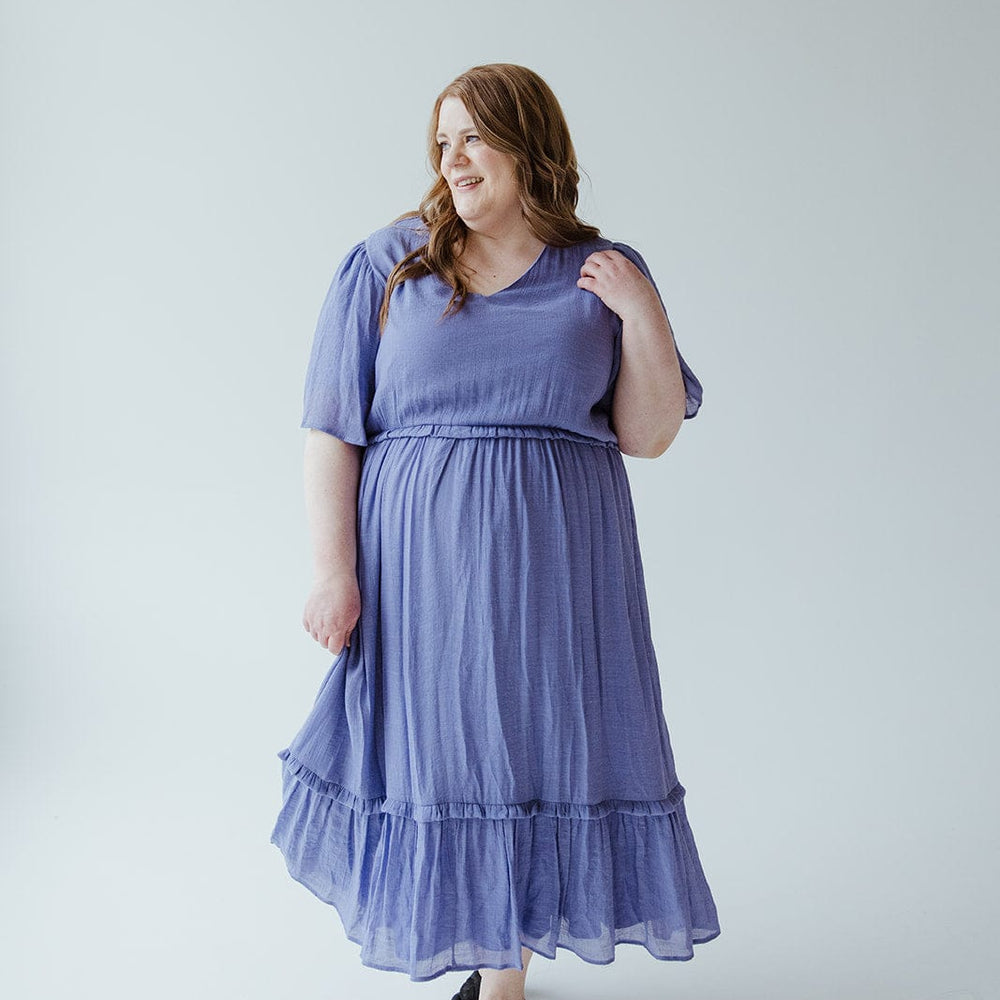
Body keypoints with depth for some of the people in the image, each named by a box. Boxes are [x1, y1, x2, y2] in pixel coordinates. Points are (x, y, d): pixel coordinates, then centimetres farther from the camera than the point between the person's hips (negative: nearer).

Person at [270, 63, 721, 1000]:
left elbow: (648, 436, 4)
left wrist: (643, 315, -8)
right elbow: (332, 429, -1)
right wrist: (334, 568, -9)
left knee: (533, 749, 5)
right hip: (419, 561, 0)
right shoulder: (386, 264, 3)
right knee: (429, 749, 8)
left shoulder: (603, 278, 6)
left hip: (555, 567, 1)